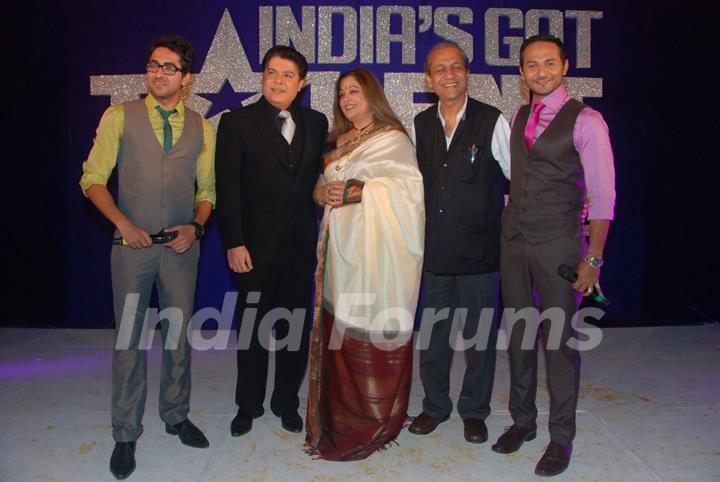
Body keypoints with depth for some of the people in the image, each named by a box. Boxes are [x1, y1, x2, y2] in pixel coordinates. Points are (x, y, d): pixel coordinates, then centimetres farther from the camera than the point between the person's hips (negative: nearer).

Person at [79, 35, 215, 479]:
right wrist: (124, 224, -13)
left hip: (182, 246, 2)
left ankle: (177, 416, 31)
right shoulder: (120, 117, 1)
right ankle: (126, 435, 20)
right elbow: (94, 178, 0)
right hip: (132, 244, -2)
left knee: (180, 336, 11)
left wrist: (196, 226, -7)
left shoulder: (201, 128, 6)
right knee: (129, 341, 5)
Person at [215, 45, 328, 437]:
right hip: (255, 243, -2)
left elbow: (318, 176, 9)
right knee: (251, 326, 11)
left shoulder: (316, 123, 8)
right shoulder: (237, 122, -3)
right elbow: (228, 187, -7)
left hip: (300, 243, 3)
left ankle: (287, 402, 30)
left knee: (295, 324, 12)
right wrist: (234, 242, -13)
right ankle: (248, 405, 29)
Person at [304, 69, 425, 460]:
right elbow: (322, 185, 22)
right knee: (339, 329, 6)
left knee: (374, 332, -4)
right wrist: (324, 193, -1)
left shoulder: (393, 138, 0)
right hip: (341, 246, 6)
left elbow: (408, 187, -12)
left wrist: (357, 191, -19)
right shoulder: (337, 142, 20)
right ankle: (339, 417, 18)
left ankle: (374, 424, 9)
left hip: (376, 249, -6)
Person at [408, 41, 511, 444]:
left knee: (479, 336, 9)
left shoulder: (492, 122, -4)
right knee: (434, 334, 13)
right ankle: (435, 405, 34)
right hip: (435, 249, 3)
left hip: (480, 249, -3)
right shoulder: (420, 125, 7)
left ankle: (475, 411, 30)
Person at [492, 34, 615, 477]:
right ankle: (523, 420, 29)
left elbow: (603, 194, -9)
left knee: (560, 339, 2)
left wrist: (593, 257, -13)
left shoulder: (585, 120, -7)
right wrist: (509, 222, 8)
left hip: (558, 244, -5)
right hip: (514, 241, 5)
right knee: (519, 334, 12)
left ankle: (561, 437, 19)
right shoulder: (518, 118, 11)